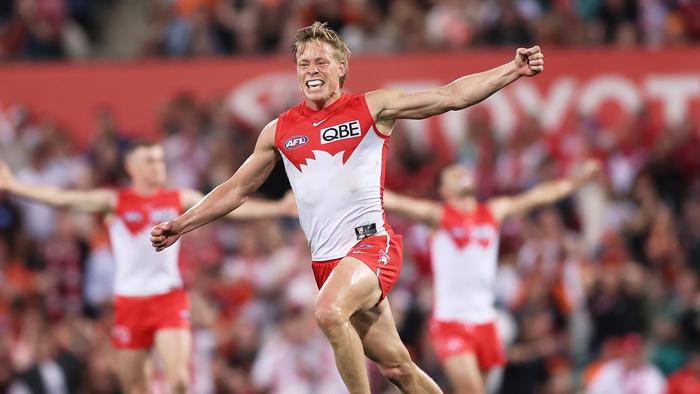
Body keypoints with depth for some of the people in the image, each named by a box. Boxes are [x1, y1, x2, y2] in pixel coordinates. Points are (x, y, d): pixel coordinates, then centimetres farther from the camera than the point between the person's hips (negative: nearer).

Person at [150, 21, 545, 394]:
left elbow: (452, 96, -3)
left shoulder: (372, 108, 1)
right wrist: (180, 225, 19)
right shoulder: (280, 131, 12)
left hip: (371, 244, -5)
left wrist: (514, 70, -13)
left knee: (329, 313, -33)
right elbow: (238, 189, 22)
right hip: (326, 260, 5)